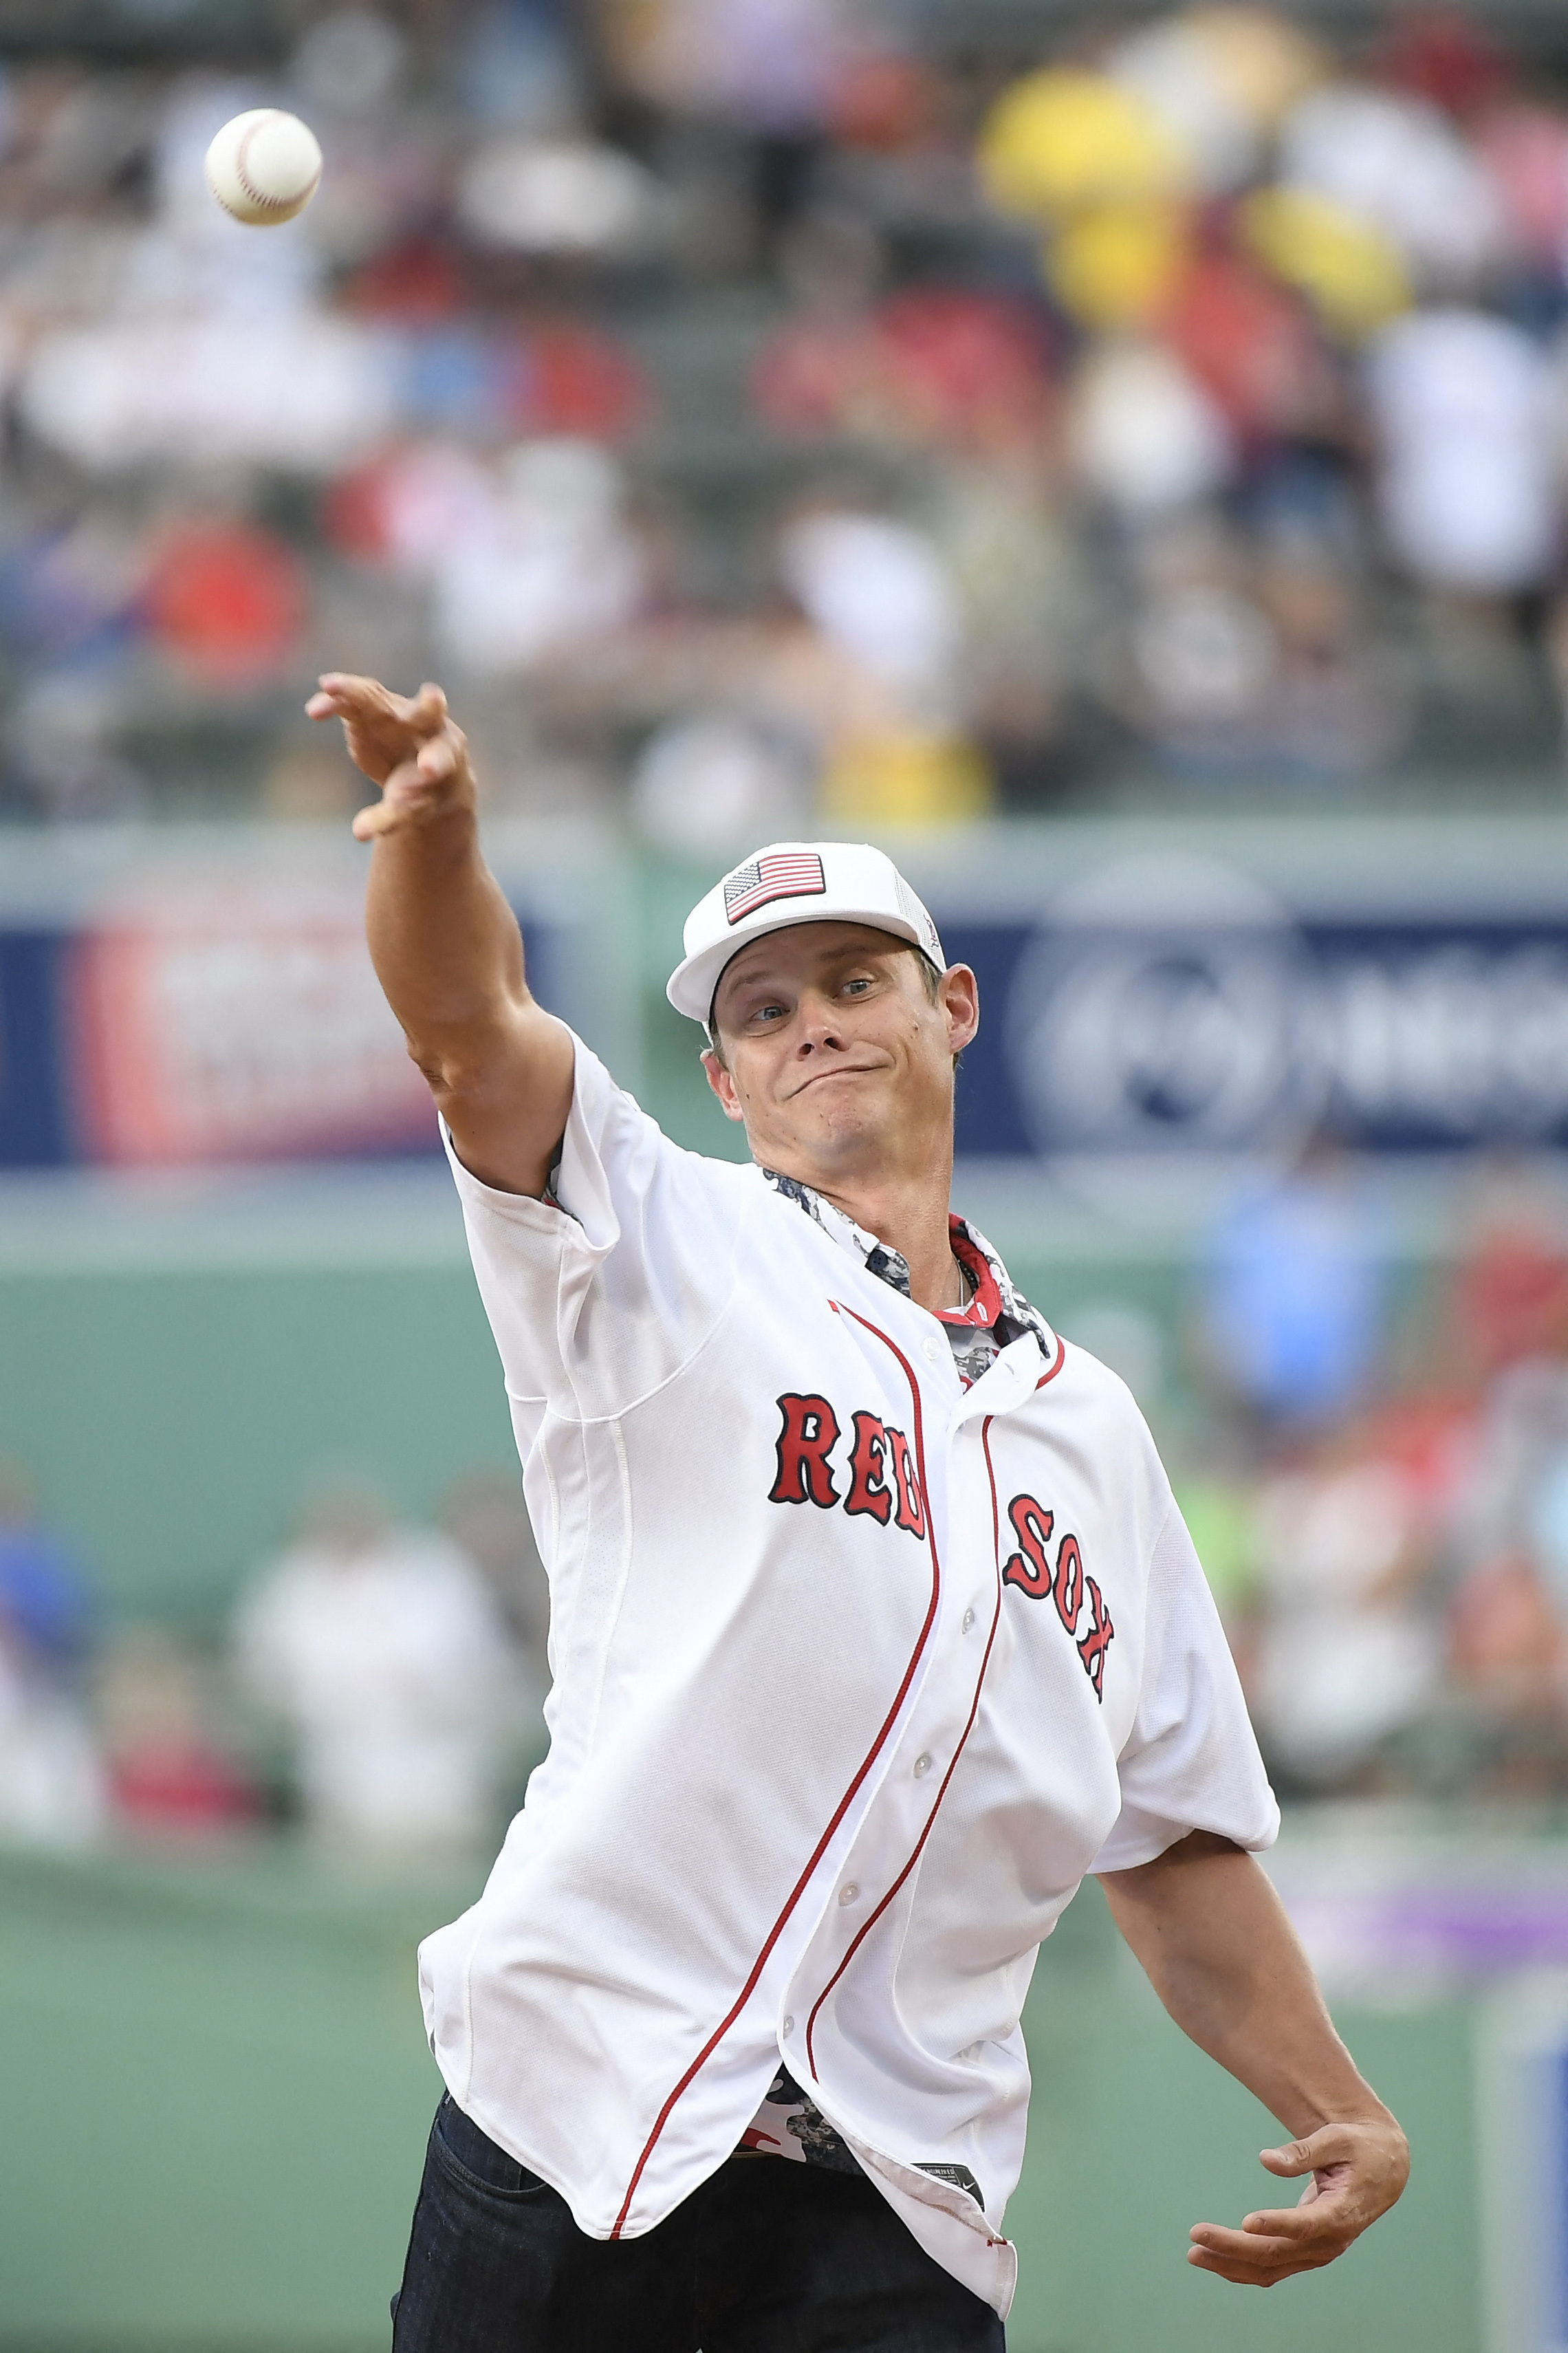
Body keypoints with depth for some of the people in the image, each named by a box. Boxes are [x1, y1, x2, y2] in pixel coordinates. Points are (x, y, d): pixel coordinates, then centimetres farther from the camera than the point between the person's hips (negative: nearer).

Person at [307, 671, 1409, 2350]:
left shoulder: (1086, 1422, 20)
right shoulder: (669, 1252, 9)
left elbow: (1170, 1842, 23)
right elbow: (467, 1025, -11)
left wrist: (1338, 2113, 11)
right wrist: (437, 827, -33)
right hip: (582, 2127, -3)